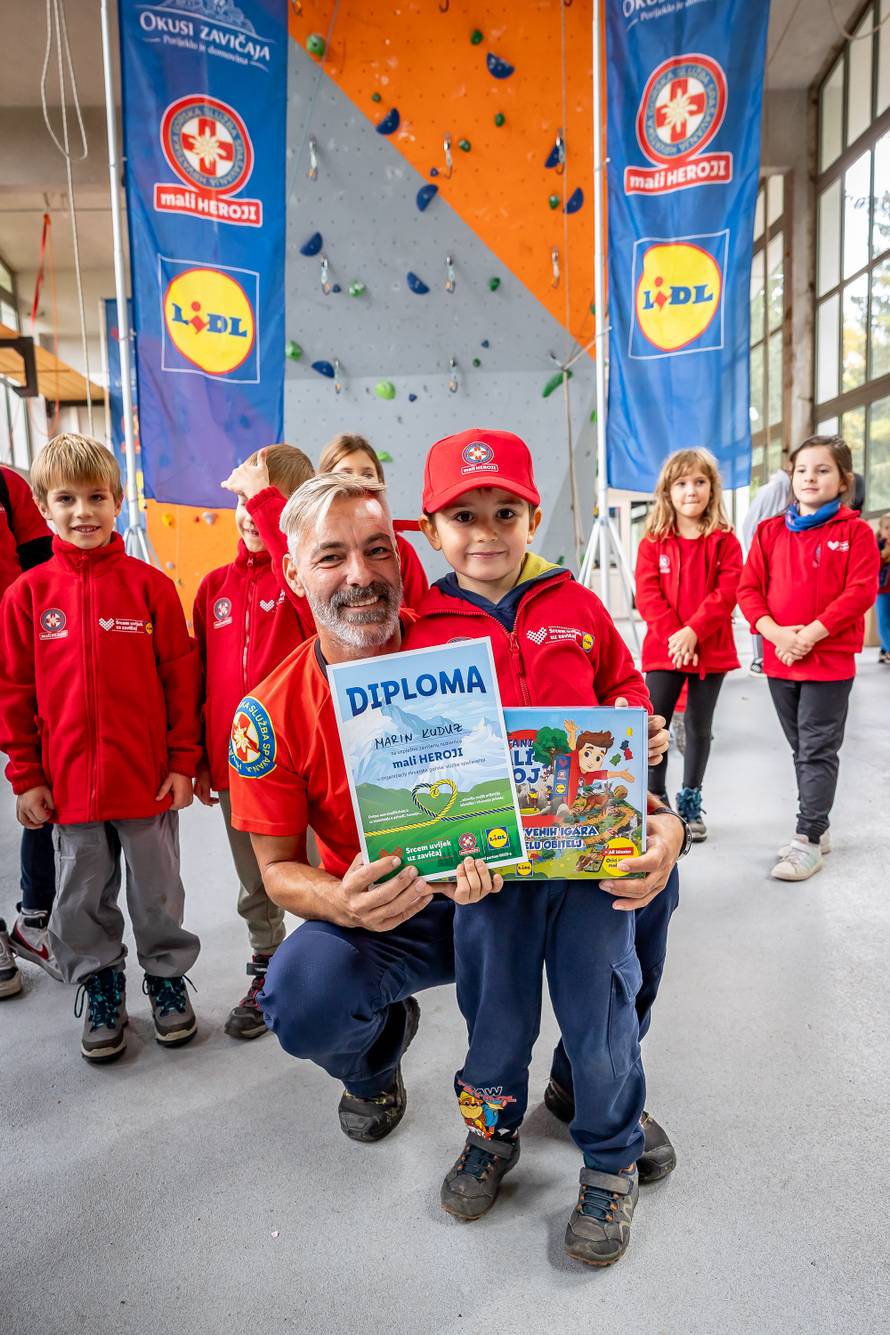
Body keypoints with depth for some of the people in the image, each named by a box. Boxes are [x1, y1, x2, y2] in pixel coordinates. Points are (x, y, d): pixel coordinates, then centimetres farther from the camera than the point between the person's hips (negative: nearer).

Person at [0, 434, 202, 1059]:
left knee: (157, 894, 15)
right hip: (69, 785, 2)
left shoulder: (150, 586, -7)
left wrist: (183, 762, -4)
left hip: (148, 781, -1)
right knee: (83, 900, 17)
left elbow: (181, 678, -4)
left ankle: (168, 977, 37)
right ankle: (100, 989, 37)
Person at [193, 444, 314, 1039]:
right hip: (233, 764, 5)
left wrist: (269, 501, -30)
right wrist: (199, 760, 11)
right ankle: (268, 976, 42)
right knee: (256, 888, 21)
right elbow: (201, 677, 11)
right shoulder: (216, 586, 6)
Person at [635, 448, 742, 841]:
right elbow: (647, 595, -6)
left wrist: (693, 632, -20)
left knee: (699, 727, 11)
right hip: (663, 649, 0)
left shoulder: (725, 541, 0)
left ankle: (690, 803, 24)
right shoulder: (653, 542, 1)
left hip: (711, 650, 0)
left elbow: (726, 593, -9)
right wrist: (673, 636, -17)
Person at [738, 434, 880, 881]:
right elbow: (749, 588, 2)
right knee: (802, 750, 15)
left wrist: (811, 633, -20)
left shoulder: (855, 532, -3)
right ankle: (817, 828, 29)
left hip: (830, 660, -4)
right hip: (778, 659, 4)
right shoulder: (771, 531, 7)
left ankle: (807, 840, 6)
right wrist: (774, 631, -14)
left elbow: (860, 593, -12)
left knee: (818, 751, -1)